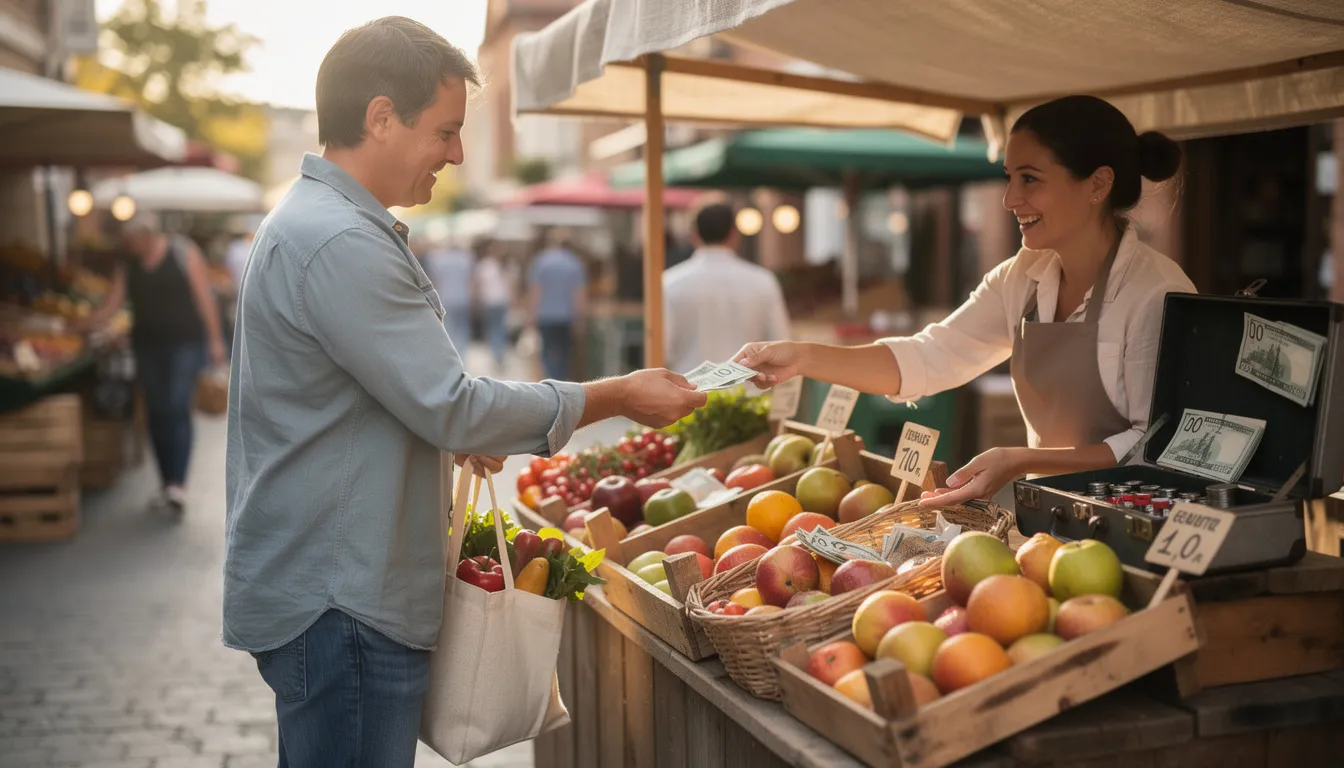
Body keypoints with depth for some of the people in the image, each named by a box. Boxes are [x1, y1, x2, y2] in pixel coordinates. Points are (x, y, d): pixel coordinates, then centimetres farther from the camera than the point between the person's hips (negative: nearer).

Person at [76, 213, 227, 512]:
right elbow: (109, 307, 8)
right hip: (148, 347, 5)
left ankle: (178, 484, -17)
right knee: (157, 414, 5)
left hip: (185, 344, -4)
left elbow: (204, 296, -3)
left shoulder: (183, 252, -2)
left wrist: (215, 339, -5)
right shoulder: (128, 268, 9)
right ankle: (167, 484, 13)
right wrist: (78, 327, -3)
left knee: (178, 408, -14)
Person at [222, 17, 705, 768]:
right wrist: (615, 398, -13)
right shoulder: (340, 242, -22)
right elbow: (454, 408, -22)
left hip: (320, 585, 11)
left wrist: (458, 431, 13)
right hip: (339, 602, -11)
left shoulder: (313, 221, 13)